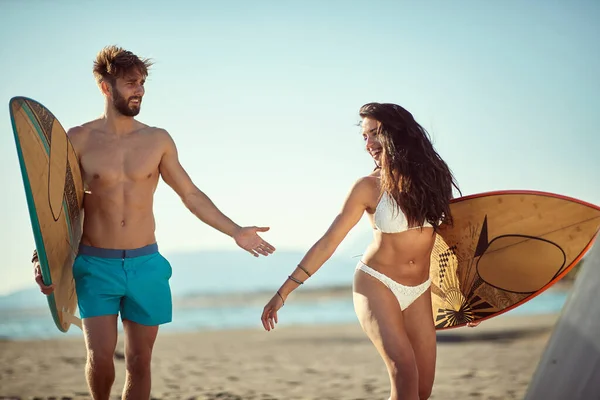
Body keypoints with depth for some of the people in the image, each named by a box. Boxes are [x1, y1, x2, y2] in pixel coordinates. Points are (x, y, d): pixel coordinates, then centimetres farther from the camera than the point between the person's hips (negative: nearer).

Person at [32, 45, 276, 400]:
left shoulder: (158, 140, 3)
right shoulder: (79, 140, -3)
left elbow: (191, 194, 9)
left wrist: (236, 231, 2)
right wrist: (41, 257, -12)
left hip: (146, 265, 2)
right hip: (95, 265, -2)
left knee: (139, 362, 5)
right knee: (101, 357, -13)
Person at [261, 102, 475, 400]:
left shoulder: (431, 174, -2)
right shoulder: (369, 187, -10)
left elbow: (449, 230, 13)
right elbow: (328, 243, -9)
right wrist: (283, 293, -11)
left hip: (419, 292, 4)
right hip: (377, 285, -4)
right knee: (405, 374, -23)